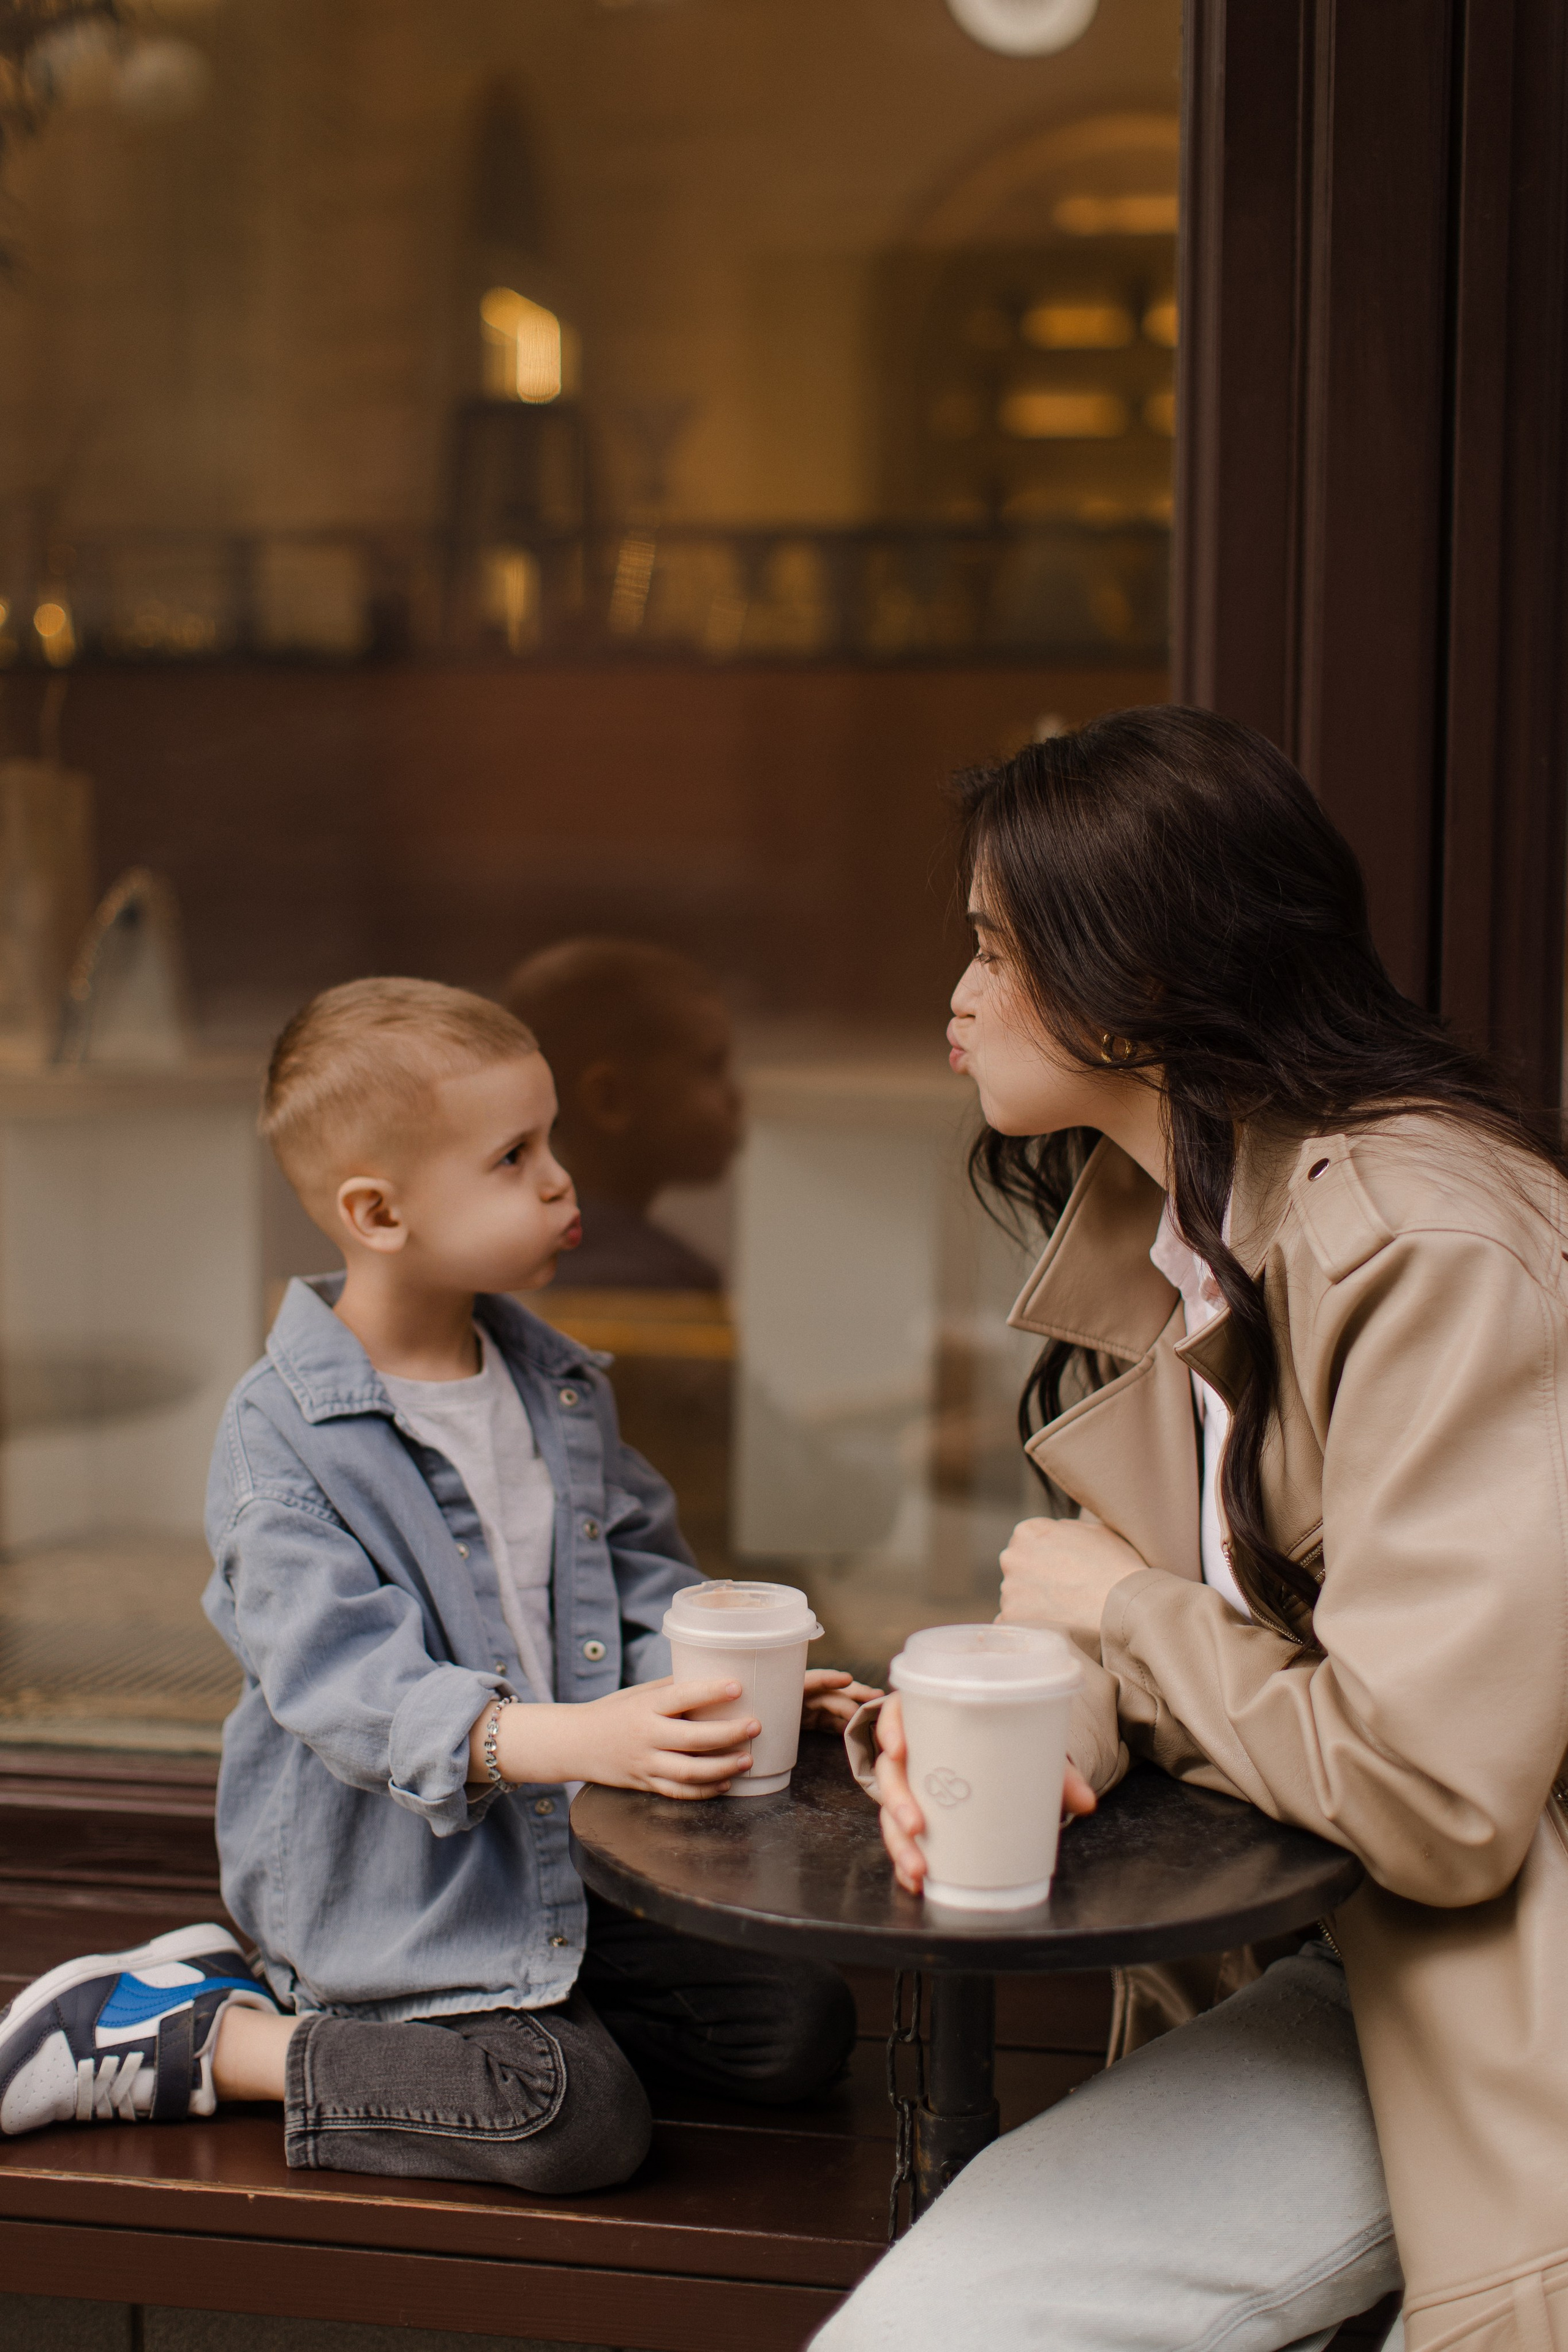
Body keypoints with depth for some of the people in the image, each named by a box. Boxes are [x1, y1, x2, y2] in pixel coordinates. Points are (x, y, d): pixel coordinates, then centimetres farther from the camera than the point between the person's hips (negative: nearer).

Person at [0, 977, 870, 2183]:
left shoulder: (562, 1385, 8)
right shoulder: (282, 1437, -16)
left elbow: (642, 1575, 12)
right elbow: (342, 1677, -27)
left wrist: (728, 1682, -11)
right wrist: (572, 1737, -41)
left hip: (574, 1860, 8)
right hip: (388, 1887, -8)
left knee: (803, 2025, 2)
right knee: (585, 2118, -22)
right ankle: (199, 2040, -4)